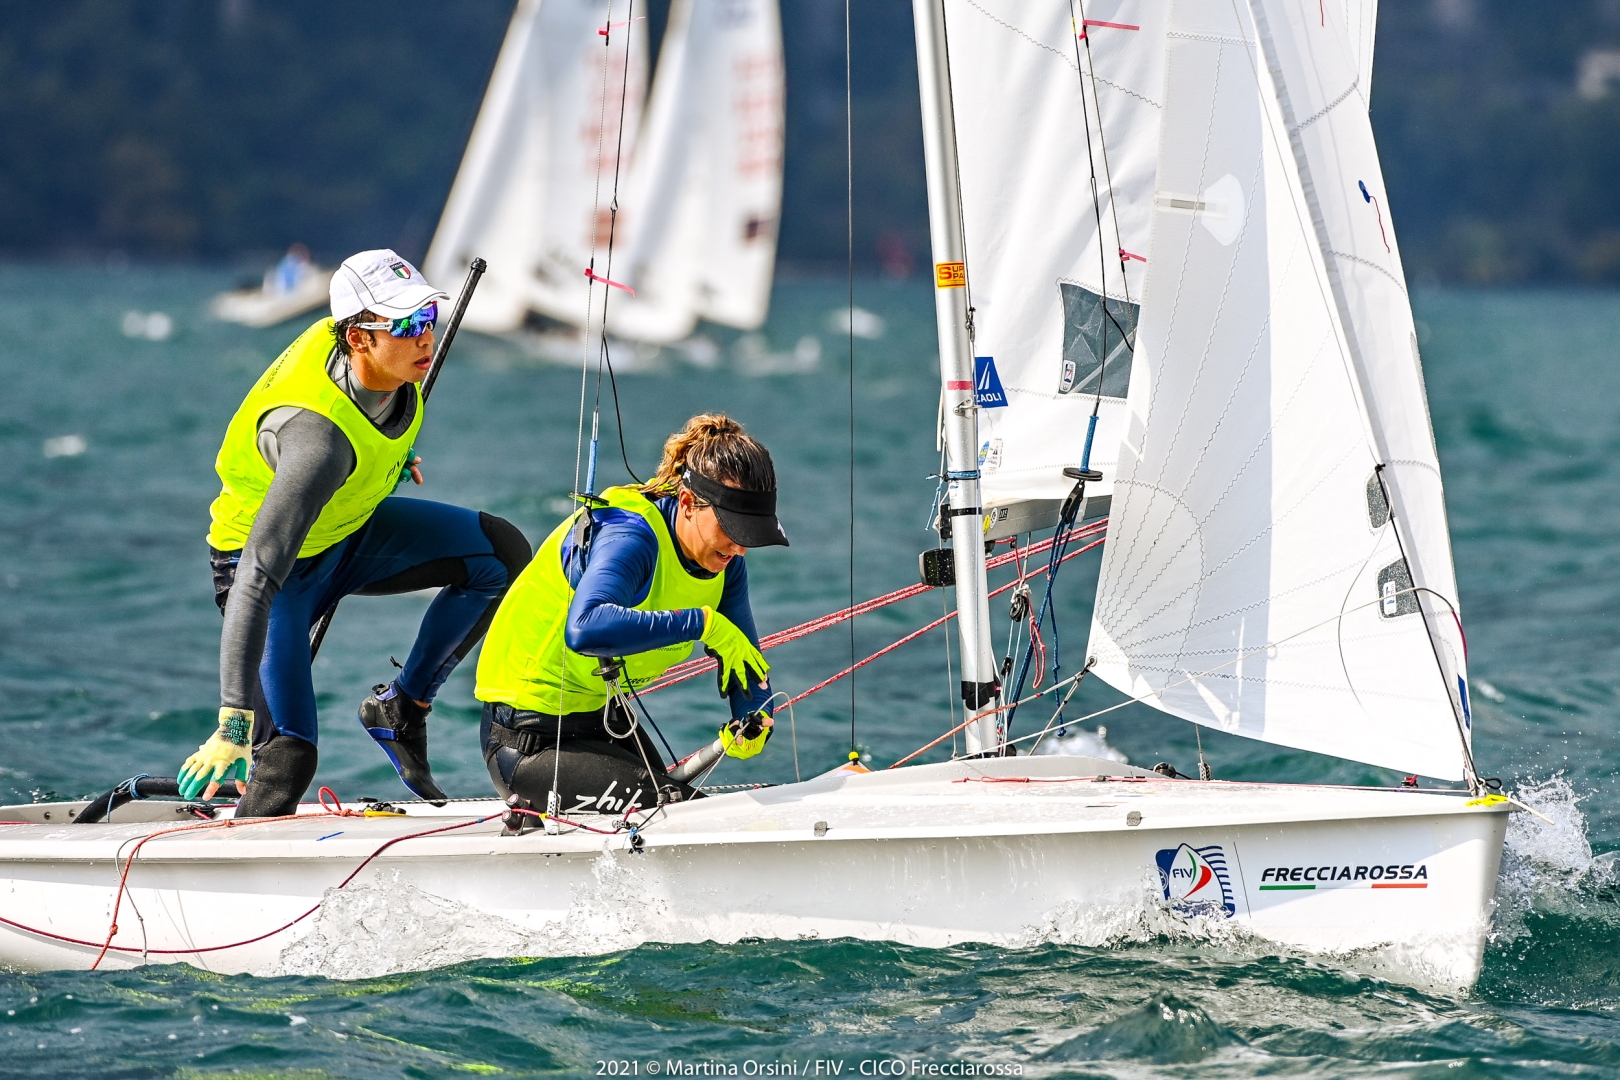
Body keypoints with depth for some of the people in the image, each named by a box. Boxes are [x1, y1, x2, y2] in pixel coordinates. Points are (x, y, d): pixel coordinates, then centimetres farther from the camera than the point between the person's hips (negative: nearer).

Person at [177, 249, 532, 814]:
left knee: (501, 552, -7)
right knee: (288, 756, -22)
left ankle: (402, 707, 4)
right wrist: (233, 722, -50)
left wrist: (391, 460, 24)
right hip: (269, 563, -8)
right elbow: (257, 581, -46)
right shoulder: (319, 435, -41)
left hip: (346, 532, 8)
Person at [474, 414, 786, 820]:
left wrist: (752, 720, -18)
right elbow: (586, 630, -47)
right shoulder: (628, 535, -28)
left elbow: (744, 658, 4)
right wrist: (702, 623, -44)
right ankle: (533, 812, -3)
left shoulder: (724, 558, -3)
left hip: (609, 718, 9)